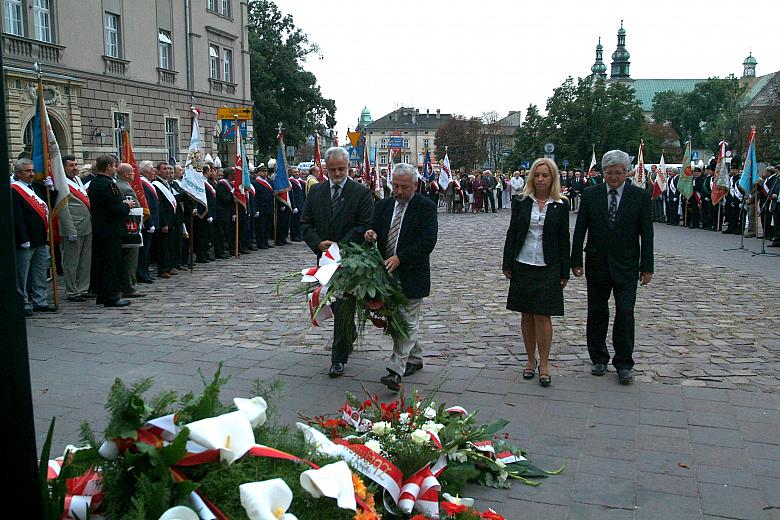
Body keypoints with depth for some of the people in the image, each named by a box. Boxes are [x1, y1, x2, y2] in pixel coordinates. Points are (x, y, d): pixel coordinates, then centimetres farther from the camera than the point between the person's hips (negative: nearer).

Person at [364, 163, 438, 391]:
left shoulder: (426, 207, -7)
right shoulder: (383, 206, 10)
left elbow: (428, 241, -16)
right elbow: (373, 230, 11)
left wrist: (400, 258, -24)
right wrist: (369, 234, -14)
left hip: (411, 275, -6)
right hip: (387, 273, 6)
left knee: (407, 322, -6)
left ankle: (396, 371, -9)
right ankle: (415, 358, 33)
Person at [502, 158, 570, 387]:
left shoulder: (561, 205, 0)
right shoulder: (521, 202, 3)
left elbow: (564, 239, 2)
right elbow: (511, 233, 5)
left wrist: (564, 272, 0)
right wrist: (507, 264, 1)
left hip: (548, 267, -2)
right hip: (523, 265, 2)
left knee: (543, 315, -4)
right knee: (526, 315, 9)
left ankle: (544, 364, 9)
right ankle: (531, 360, 22)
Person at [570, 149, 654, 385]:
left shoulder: (640, 196, -2)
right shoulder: (590, 195, 1)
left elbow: (646, 234, -1)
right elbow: (580, 230, 3)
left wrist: (647, 267, -3)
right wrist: (576, 261, -1)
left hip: (626, 266, -2)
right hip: (597, 264, 2)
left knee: (625, 313, -5)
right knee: (597, 313, 10)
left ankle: (624, 364, 6)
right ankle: (599, 359, 24)